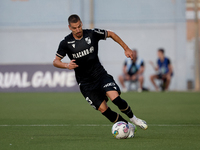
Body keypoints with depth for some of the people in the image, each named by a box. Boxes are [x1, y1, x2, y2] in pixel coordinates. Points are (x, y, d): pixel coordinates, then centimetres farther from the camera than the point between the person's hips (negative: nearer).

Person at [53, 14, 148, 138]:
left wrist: (126, 48, 10)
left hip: (100, 74, 0)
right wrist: (67, 65, -24)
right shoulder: (66, 43, -8)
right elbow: (56, 61, -3)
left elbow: (111, 34, 10)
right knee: (103, 109, -9)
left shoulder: (92, 34, -6)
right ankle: (129, 127, 8)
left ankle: (133, 118, 3)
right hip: (85, 83, 0)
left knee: (115, 98, -22)